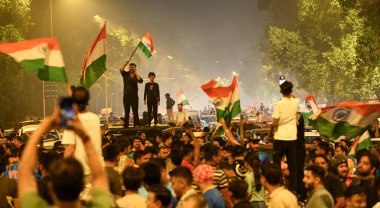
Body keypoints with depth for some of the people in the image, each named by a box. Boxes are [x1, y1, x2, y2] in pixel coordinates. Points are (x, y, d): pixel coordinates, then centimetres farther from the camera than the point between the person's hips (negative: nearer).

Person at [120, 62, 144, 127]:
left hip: (134, 96, -1)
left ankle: (136, 125, -6)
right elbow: (121, 70, -14)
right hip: (126, 95, 1)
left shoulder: (136, 76, 6)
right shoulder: (125, 74, 6)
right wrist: (125, 64, -21)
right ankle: (126, 126, 7)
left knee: (135, 112, -5)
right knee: (126, 112, 5)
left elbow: (140, 81, -14)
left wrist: (136, 73, -10)